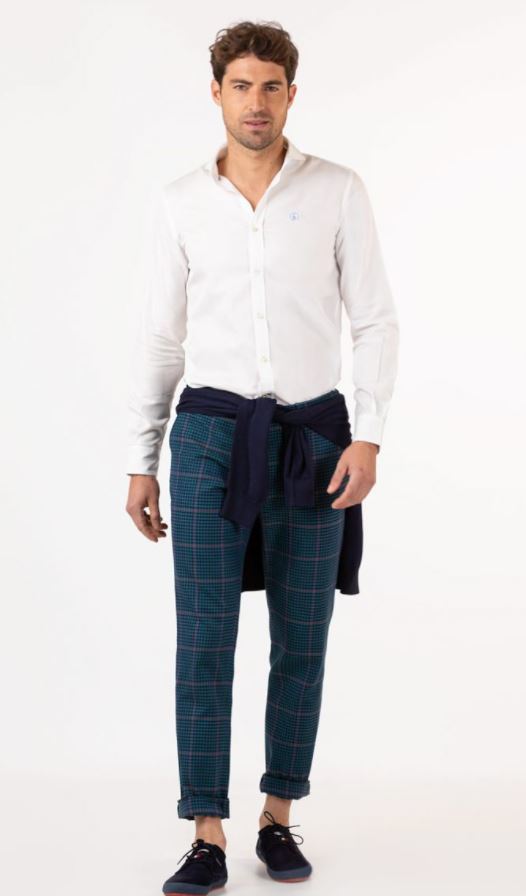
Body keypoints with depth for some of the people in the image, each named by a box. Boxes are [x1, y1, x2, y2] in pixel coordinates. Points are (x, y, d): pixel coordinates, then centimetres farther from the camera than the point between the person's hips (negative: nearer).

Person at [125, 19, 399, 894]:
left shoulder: (340, 190, 1)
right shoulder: (181, 201, 5)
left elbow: (376, 321, 0)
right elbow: (161, 338, 8)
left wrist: (369, 437, -12)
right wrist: (141, 464, 5)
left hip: (312, 439, 0)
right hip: (210, 436, 0)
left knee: (301, 642, 6)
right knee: (203, 641, -5)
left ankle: (278, 820, 22)